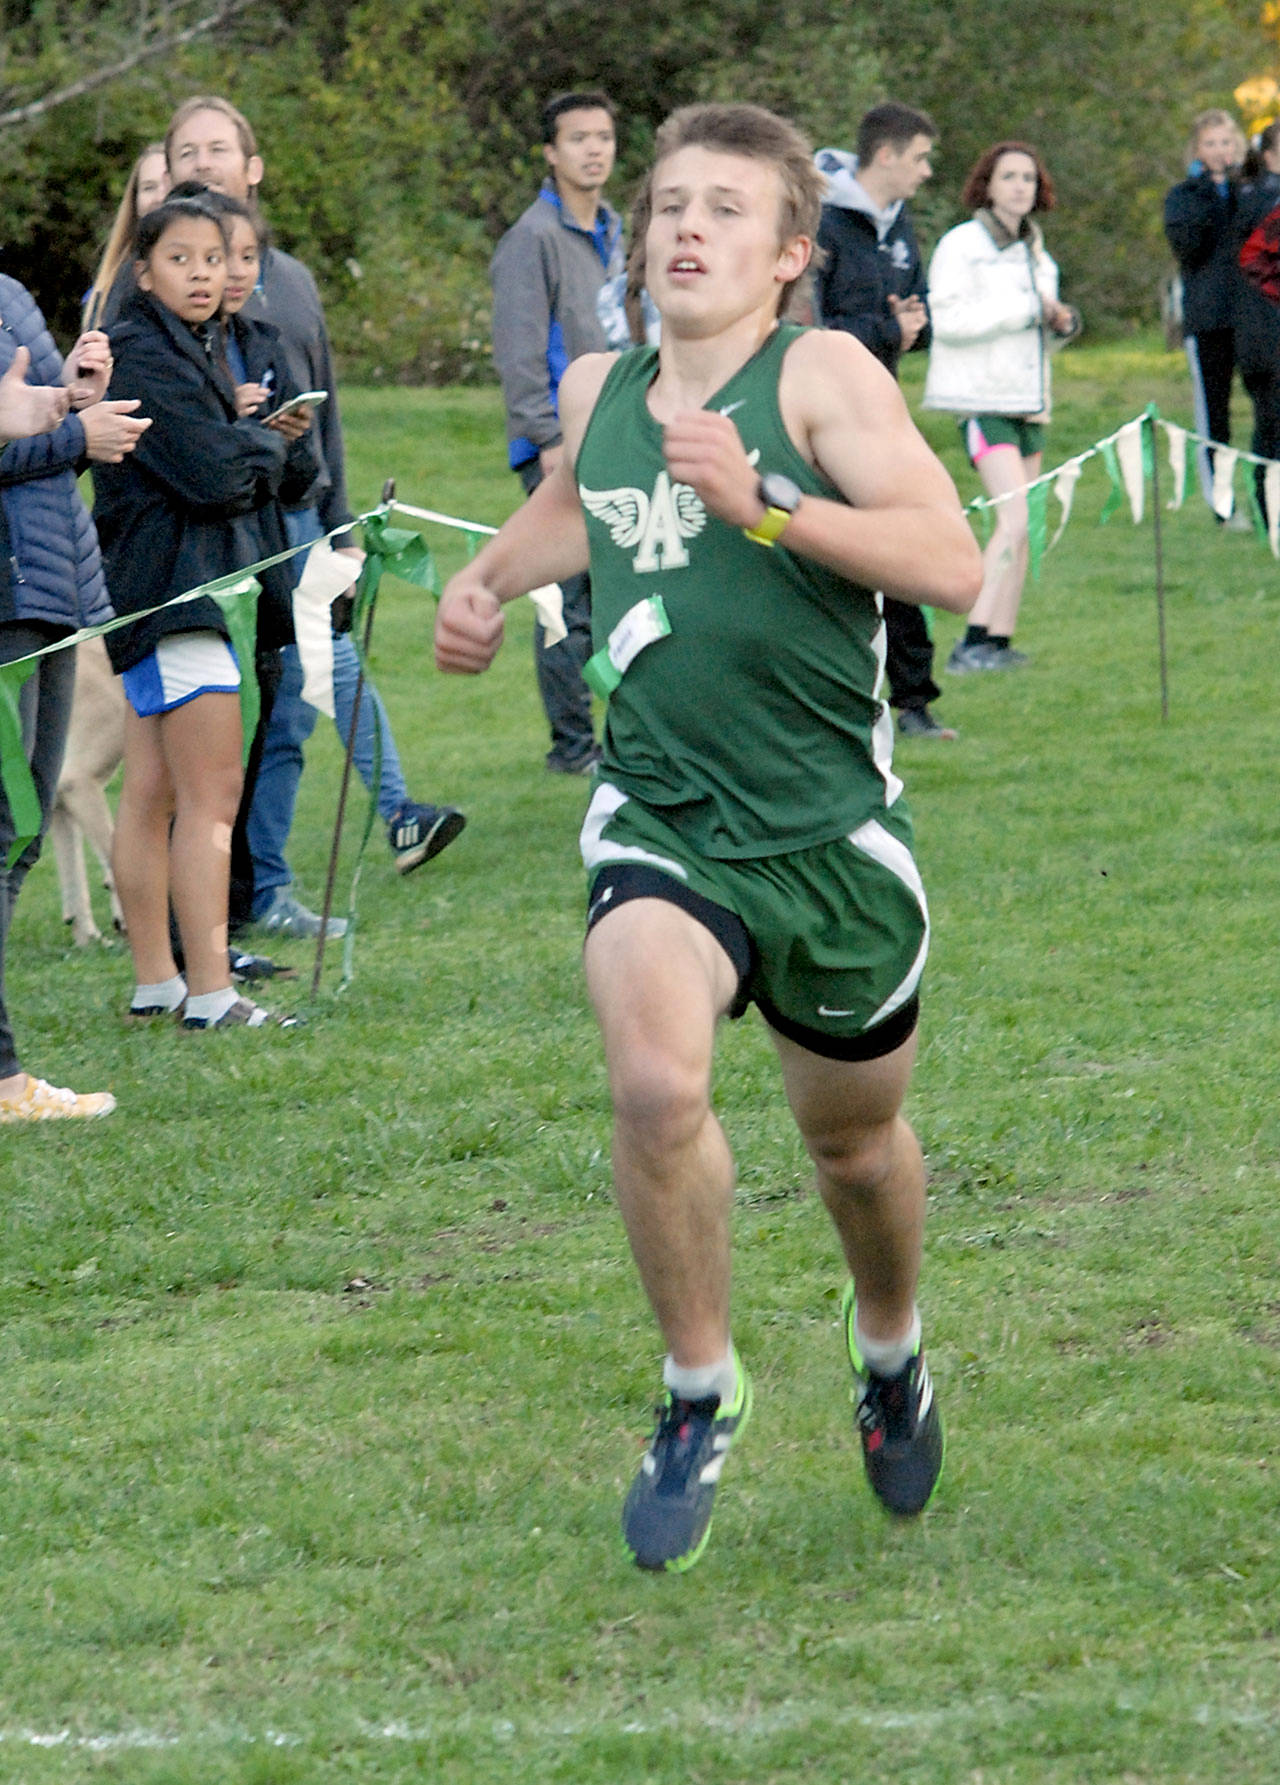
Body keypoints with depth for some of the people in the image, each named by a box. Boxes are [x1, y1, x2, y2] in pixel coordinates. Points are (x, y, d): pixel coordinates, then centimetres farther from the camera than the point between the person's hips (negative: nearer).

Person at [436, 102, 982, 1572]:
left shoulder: (822, 373, -8)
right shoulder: (596, 390, 7)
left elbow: (953, 566, -21)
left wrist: (765, 505, -29)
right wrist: (490, 580, 15)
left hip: (831, 829, -2)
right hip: (660, 825, 2)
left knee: (855, 1139, 16)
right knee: (655, 1087, -26)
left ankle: (889, 1350, 49)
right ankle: (700, 1393, -5)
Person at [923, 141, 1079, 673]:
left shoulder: (1036, 253, 17)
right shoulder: (961, 245, -6)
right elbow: (949, 320, -17)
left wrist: (1063, 323, 4)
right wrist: (1027, 309, -15)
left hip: (1027, 401, 8)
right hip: (982, 398, -8)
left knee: (1021, 528, 5)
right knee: (1017, 518, -19)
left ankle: (999, 639, 11)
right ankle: (973, 643, -22)